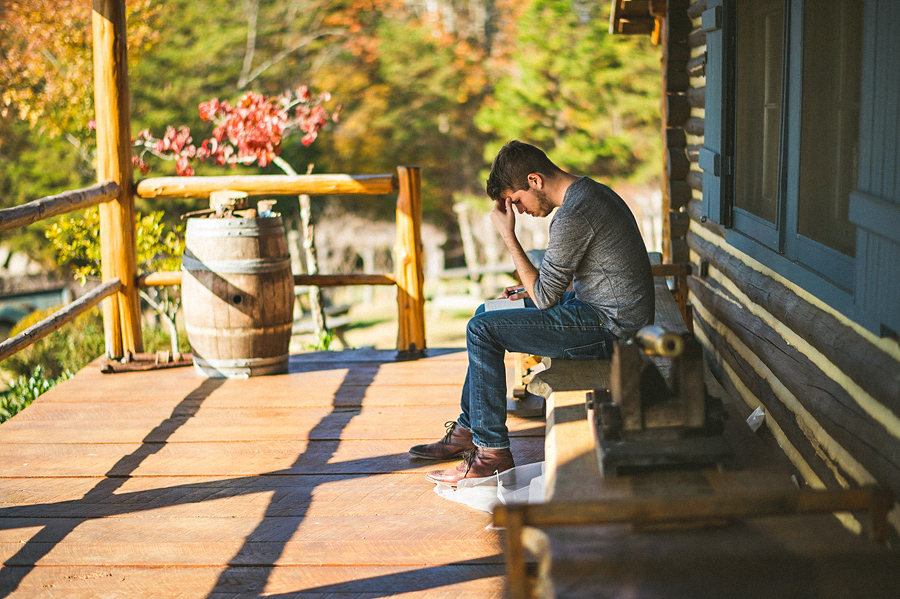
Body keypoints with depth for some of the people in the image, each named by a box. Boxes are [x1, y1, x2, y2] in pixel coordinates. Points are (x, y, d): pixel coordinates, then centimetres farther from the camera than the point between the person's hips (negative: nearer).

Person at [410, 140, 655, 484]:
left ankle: (493, 453, -6)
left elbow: (544, 297, -17)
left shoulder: (573, 216, -23)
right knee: (487, 313, 19)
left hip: (609, 327, -11)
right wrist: (534, 288, 13)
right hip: (606, 311, 11)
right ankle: (468, 430, 23)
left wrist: (508, 235, -11)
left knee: (482, 330, -13)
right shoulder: (591, 192, 10)